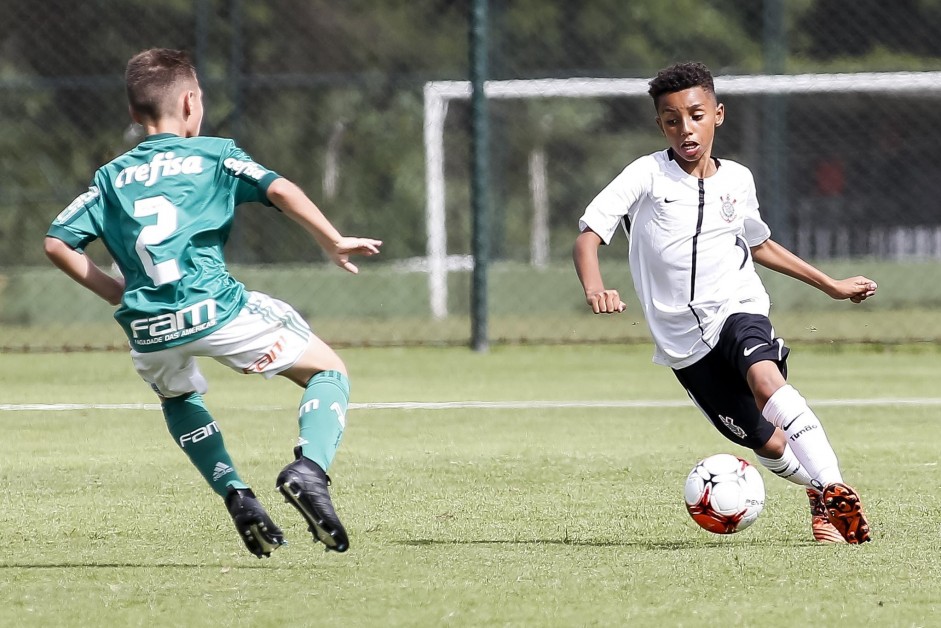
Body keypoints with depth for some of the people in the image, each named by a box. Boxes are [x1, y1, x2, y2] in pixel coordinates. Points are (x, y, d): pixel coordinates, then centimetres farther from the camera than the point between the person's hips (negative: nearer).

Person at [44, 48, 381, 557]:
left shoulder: (112, 177, 22)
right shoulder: (214, 155, 12)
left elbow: (58, 242, 15)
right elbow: (279, 190, -5)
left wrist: (113, 291, 23)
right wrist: (333, 243, -1)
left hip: (148, 329, 4)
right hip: (215, 307, -3)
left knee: (178, 396, 37)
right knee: (329, 371, 13)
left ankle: (235, 494, 16)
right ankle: (309, 469, -15)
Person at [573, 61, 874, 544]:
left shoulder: (737, 180, 8)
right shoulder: (646, 176, -4)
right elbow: (587, 237, -11)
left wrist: (831, 285, 30)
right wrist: (594, 289, -32)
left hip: (736, 308, 1)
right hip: (682, 338, -1)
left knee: (765, 378, -33)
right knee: (768, 443, -5)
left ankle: (834, 493, -38)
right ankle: (818, 485, 26)